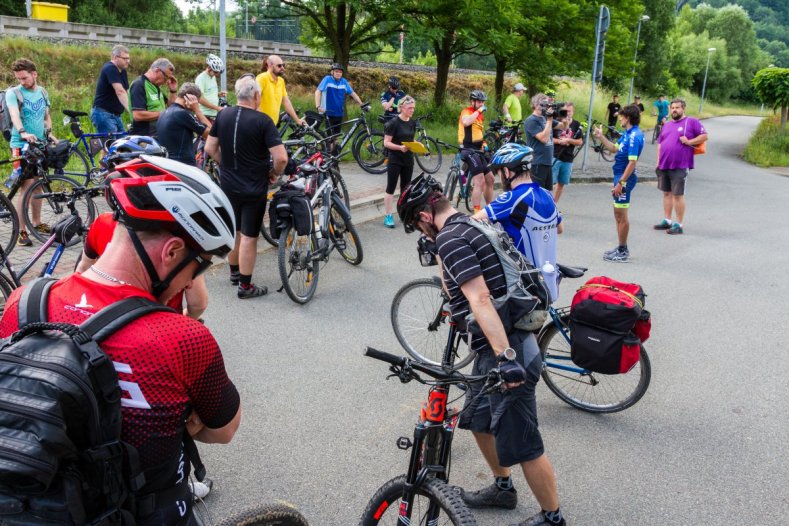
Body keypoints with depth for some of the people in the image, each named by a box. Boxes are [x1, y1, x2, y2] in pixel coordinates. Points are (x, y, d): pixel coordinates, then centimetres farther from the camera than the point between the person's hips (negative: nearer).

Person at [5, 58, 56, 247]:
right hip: (22, 145, -6)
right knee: (26, 186, -12)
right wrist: (23, 132, -42)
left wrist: (49, 132, 5)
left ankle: (37, 223, 26)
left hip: (39, 144, 6)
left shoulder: (42, 92, 11)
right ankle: (20, 231, -9)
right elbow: (14, 114, -24)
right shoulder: (13, 93, -7)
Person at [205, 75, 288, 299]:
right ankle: (245, 285, 12)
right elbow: (281, 157, -23)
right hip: (254, 188, -5)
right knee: (249, 237, 3)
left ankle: (234, 272, 39)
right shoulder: (262, 121, -18)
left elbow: (210, 149, 4)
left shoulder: (222, 115, -2)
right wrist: (275, 173, -3)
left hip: (228, 185, 5)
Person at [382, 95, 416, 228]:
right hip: (395, 160, -6)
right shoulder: (393, 123, -12)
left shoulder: (412, 123, 7)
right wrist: (400, 147, -28)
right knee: (390, 188, -2)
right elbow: (386, 143, -13)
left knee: (406, 188, 12)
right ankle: (388, 216, 3)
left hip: (408, 160, 6)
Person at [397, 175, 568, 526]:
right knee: (478, 420, 25)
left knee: (522, 444, 3)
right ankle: (503, 488, 43)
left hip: (504, 353, -10)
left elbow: (480, 300, -27)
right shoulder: (473, 226, 13)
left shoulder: (450, 239, -16)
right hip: (506, 345, 10)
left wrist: (505, 356, -32)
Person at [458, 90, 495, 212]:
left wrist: (484, 143, 12)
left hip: (477, 150, 9)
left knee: (490, 178, 14)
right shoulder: (467, 112, -8)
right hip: (468, 149, -9)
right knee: (480, 181, -17)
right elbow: (465, 122, -33)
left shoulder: (480, 115, 17)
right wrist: (478, 111, -21)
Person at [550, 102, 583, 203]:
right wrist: (559, 141, -15)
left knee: (561, 183, 11)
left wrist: (568, 140, -11)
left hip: (568, 159, 4)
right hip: (555, 157, -4)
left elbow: (580, 142, 5)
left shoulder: (576, 125, 4)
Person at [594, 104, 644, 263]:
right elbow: (615, 148, 25)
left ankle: (623, 252, 8)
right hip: (619, 176, 10)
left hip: (625, 178, -10)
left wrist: (620, 183, -25)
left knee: (621, 215, -2)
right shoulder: (627, 134, 10)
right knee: (618, 214, 17)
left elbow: (632, 162, -24)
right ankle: (621, 248, 27)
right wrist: (601, 137, 21)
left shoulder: (634, 136, -20)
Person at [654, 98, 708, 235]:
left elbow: (704, 136, -5)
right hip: (664, 166, 6)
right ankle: (667, 221, 21)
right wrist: (658, 162, 10)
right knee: (666, 193, 12)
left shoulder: (692, 122, -2)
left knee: (678, 195, -4)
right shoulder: (667, 125, 16)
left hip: (679, 167, -6)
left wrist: (689, 142, -17)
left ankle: (679, 225, 2)